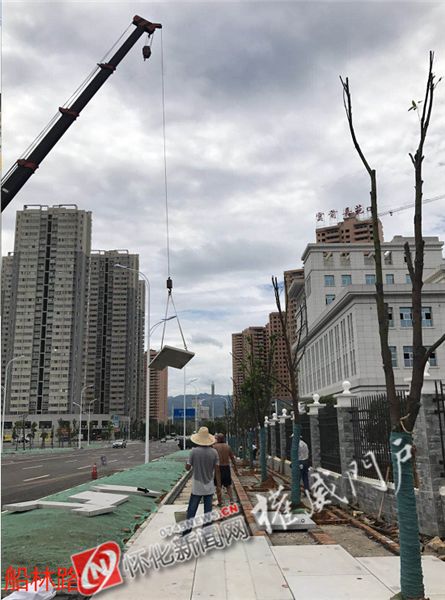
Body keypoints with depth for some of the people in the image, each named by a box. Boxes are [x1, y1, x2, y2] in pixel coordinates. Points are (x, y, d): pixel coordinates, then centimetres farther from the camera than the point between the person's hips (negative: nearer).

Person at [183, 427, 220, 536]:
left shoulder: (194, 451, -12)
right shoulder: (214, 452, -6)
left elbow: (187, 467, -7)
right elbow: (217, 469, -3)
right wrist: (219, 483, 7)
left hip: (197, 487, -2)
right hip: (209, 487, 2)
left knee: (191, 510, 9)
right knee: (208, 511, 11)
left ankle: (187, 530, 12)